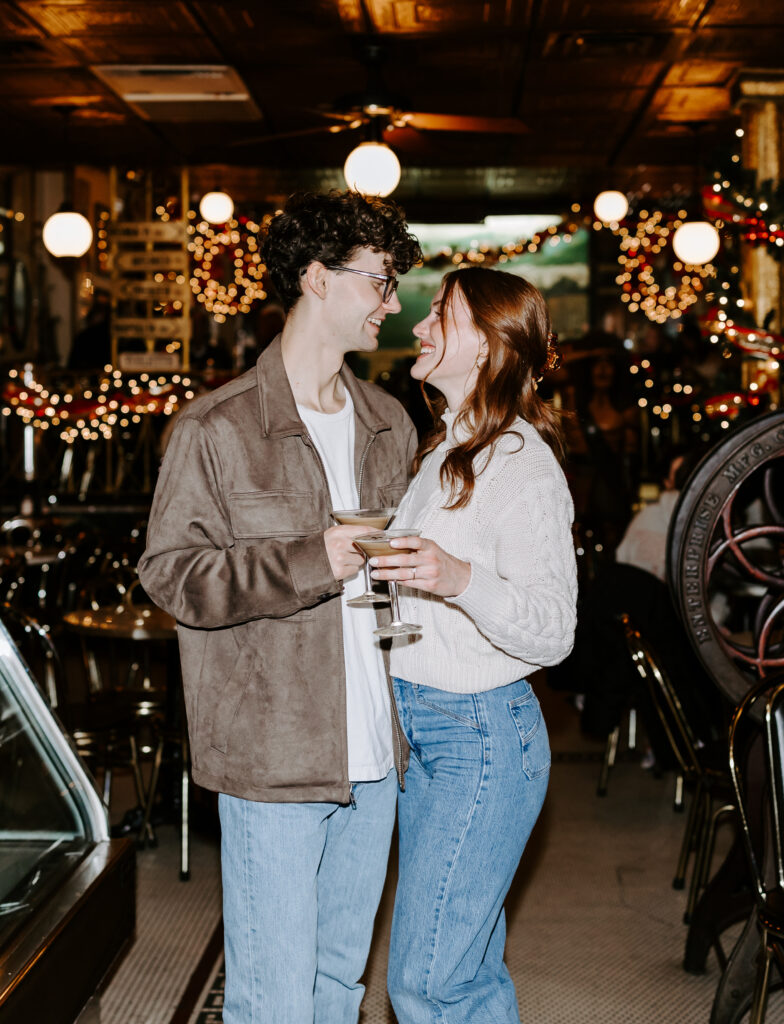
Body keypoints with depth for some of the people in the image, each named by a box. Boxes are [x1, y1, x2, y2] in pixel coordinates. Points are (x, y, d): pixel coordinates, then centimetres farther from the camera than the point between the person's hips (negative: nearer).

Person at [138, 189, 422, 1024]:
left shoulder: (389, 423, 12)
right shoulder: (216, 428, -8)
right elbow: (169, 574, -11)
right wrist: (308, 563, -19)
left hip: (372, 757, 6)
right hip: (272, 758, -6)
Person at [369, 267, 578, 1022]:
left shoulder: (522, 464, -14)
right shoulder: (443, 449, 14)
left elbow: (552, 631, -20)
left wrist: (461, 580, -34)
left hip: (481, 735, -9)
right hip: (422, 728, 9)